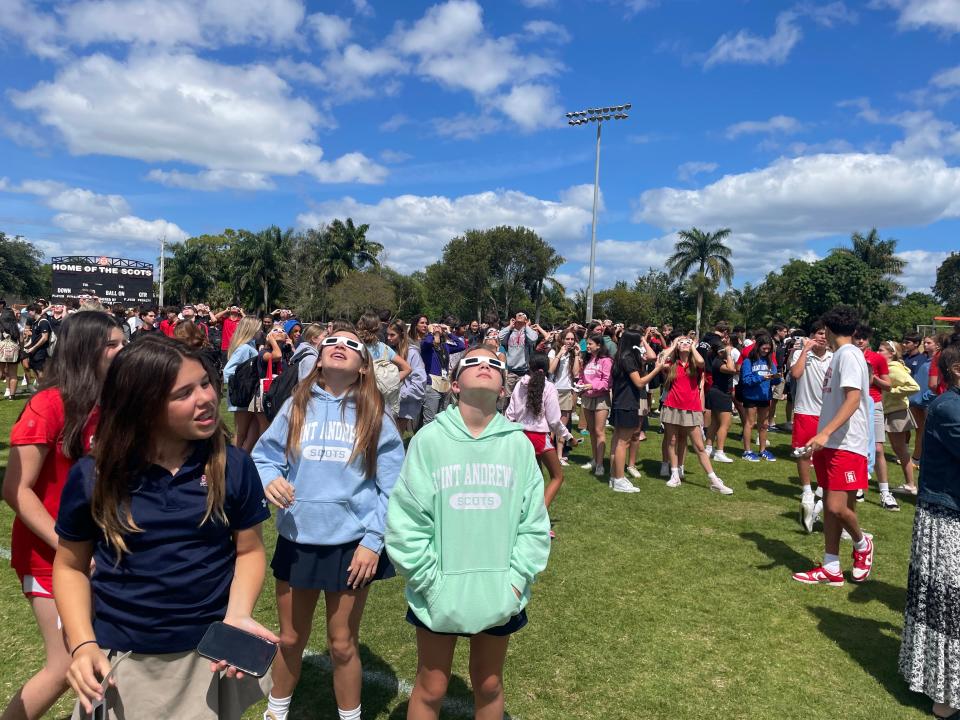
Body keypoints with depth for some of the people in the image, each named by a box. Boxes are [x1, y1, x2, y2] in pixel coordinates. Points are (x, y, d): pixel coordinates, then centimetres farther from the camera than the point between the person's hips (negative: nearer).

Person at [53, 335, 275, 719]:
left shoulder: (234, 466, -9)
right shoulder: (93, 477, -9)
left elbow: (249, 550, -1)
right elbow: (71, 566, 3)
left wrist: (238, 614, -17)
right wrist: (83, 644, -9)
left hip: (209, 655, 0)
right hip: (121, 659, 0)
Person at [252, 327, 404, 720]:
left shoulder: (376, 416, -5)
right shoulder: (296, 406, 0)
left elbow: (391, 488, -5)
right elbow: (263, 455, 3)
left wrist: (373, 541, -11)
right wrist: (270, 479, -19)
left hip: (351, 544, -2)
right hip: (297, 540, 2)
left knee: (342, 644, 14)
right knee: (290, 639, 19)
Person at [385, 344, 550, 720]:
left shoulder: (518, 443, -5)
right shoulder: (430, 439, -11)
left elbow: (534, 523, 0)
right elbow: (405, 520, -9)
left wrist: (516, 580, -6)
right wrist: (430, 581, -11)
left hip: (500, 594, 2)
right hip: (438, 593, -1)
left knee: (489, 685, 21)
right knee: (430, 689, 16)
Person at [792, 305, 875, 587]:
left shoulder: (848, 354, -12)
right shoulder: (840, 355, 16)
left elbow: (853, 399, -22)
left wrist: (825, 432, -30)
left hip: (846, 444, -9)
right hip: (831, 443, 9)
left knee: (837, 507, -11)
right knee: (830, 506, 8)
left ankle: (862, 544, 19)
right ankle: (831, 569, 14)